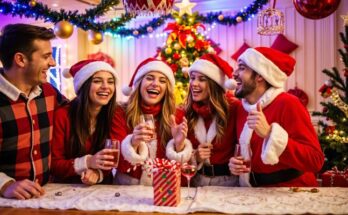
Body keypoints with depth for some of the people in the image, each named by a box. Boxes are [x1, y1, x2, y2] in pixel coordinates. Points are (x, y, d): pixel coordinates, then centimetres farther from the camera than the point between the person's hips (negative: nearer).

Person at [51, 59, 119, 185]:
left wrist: (98, 172, -19)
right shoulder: (62, 115, -10)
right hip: (66, 188, -2)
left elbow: (115, 158, 0)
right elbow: (53, 164, -8)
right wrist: (87, 162, -23)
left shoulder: (115, 115, -2)